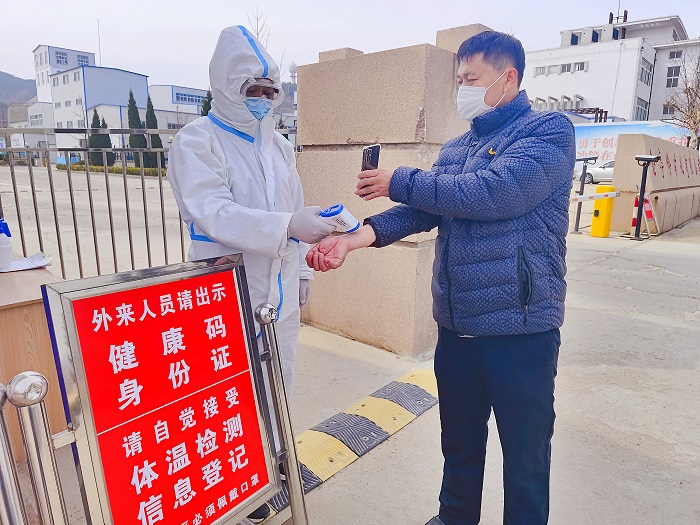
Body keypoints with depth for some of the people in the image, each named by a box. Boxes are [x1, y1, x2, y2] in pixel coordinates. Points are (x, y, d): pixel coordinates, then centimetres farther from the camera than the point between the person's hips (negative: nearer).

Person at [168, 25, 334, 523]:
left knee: (278, 383, 18)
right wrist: (288, 225, -34)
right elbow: (214, 213, -23)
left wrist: (303, 270, 16)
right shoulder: (197, 141, -9)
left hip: (280, 291, 6)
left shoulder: (278, 143, 12)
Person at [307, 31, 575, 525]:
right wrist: (359, 235, -18)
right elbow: (422, 210, 0)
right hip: (455, 323, 6)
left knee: (525, 453, 11)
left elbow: (493, 192, -24)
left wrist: (399, 181, -14)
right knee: (459, 441, 23)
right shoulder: (455, 149, 13)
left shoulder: (549, 130, -7)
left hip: (520, 327, -6)